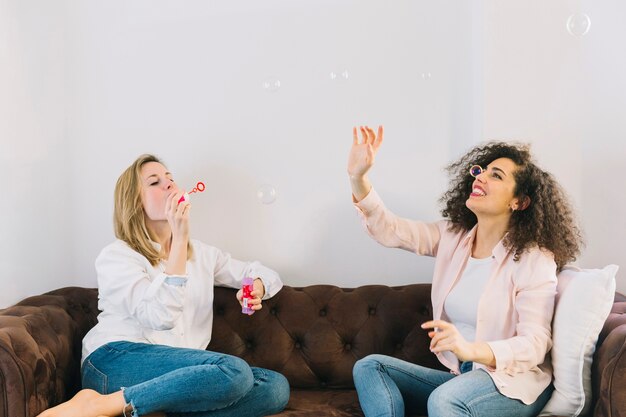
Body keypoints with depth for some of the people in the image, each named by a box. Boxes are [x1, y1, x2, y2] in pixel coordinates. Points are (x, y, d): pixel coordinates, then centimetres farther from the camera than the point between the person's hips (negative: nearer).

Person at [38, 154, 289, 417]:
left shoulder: (201, 254, 20)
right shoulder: (116, 255, 1)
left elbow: (266, 274, 26)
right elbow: (160, 316, -14)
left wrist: (257, 287, 1)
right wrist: (179, 239, -15)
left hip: (179, 374, 6)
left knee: (277, 386, -19)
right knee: (234, 371, -32)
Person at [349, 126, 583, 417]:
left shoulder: (534, 260, -12)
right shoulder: (452, 237, 6)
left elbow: (534, 345, -18)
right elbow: (389, 230, -2)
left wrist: (470, 349, -36)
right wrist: (358, 177, -17)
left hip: (514, 383, -6)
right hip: (459, 376, 6)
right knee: (369, 368, -11)